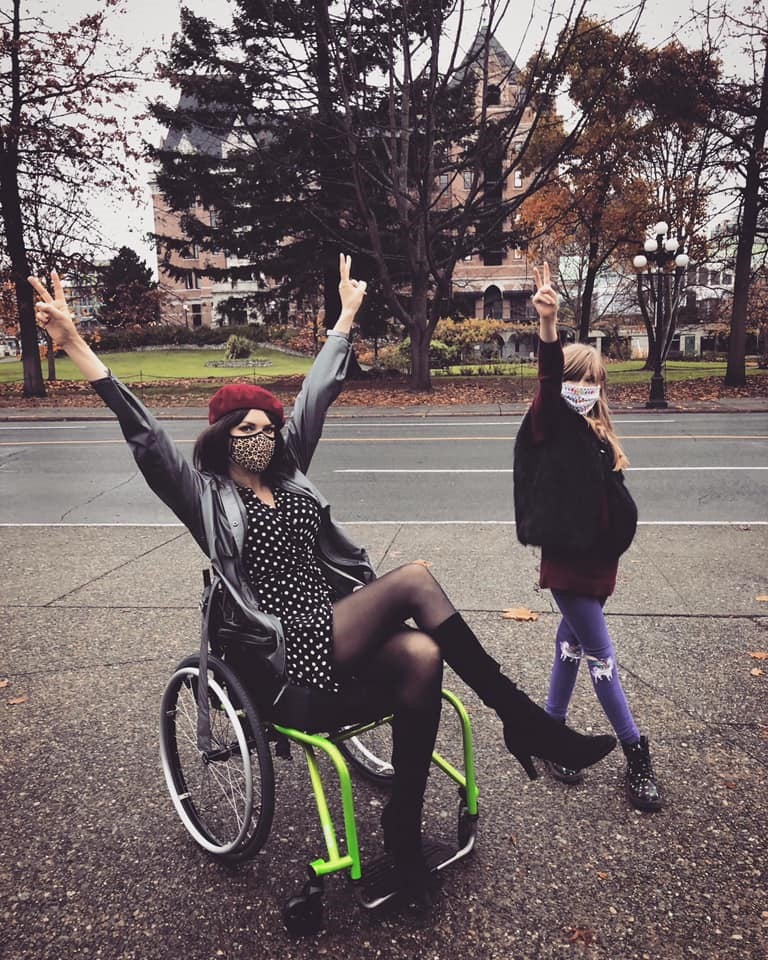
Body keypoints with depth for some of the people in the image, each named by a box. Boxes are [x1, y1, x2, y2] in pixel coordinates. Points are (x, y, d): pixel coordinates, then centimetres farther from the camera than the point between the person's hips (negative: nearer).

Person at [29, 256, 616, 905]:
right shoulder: (205, 495, 3)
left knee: (423, 658, -28)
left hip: (337, 620, 6)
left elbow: (316, 396, 19)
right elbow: (145, 435, -10)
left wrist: (347, 314, 24)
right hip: (288, 645, -6)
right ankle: (525, 724, -20)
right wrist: (75, 346, -20)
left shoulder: (288, 473, 16)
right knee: (415, 579, -28)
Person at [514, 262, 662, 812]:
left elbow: (617, 500, 16)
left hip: (598, 558, 7)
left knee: (573, 645, 17)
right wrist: (548, 323, -45)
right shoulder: (553, 425, -10)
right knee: (602, 658, 1)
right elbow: (549, 380, -30)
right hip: (565, 559, -7)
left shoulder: (599, 435, 8)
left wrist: (615, 548, 12)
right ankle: (638, 758, 14)